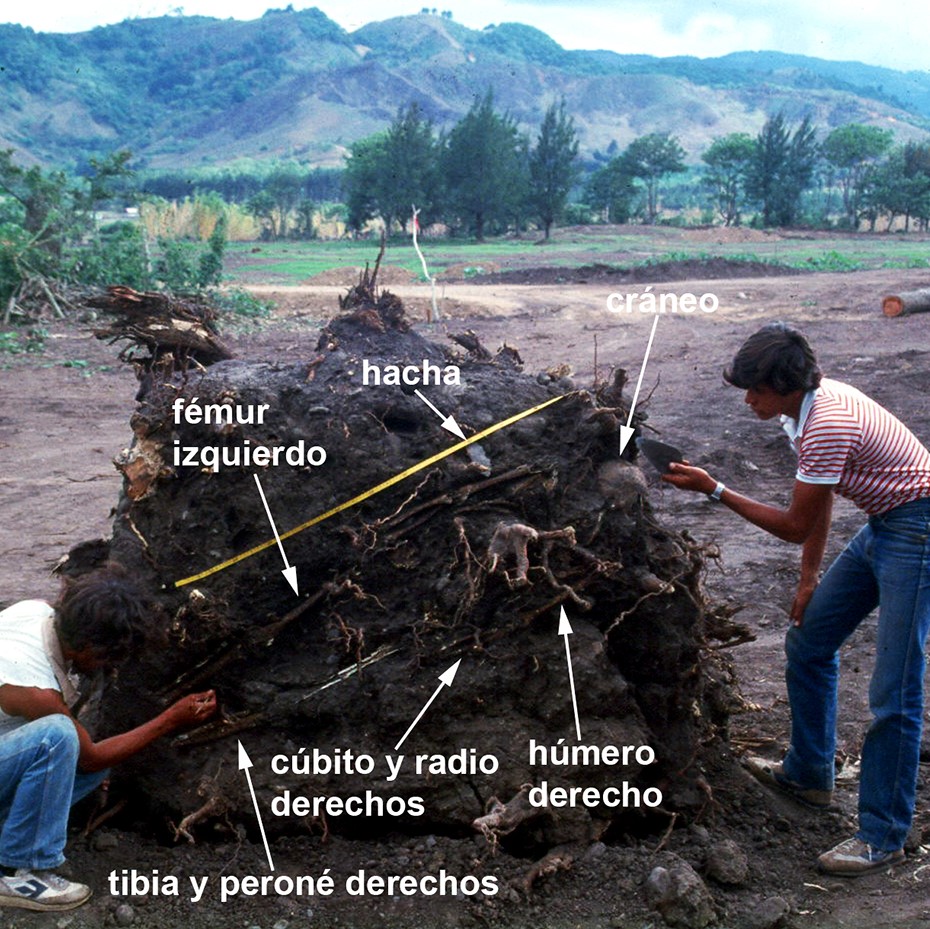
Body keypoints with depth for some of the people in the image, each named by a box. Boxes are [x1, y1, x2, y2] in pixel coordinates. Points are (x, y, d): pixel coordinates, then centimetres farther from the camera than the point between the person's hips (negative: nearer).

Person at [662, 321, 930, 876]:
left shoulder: (828, 425, -28)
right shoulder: (808, 404, 3)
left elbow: (795, 527, -18)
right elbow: (819, 500, 13)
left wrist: (715, 490, -14)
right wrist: (810, 579, 14)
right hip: (883, 525, 10)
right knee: (809, 642, 16)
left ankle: (883, 836, 1)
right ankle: (809, 774, 33)